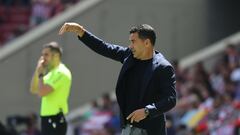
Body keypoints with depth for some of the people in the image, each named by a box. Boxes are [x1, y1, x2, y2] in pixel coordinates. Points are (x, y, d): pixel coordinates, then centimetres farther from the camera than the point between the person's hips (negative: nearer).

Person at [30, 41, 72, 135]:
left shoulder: (61, 73, -14)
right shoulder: (51, 72, 17)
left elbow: (42, 92, -21)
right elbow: (33, 90, 17)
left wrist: (40, 74, -8)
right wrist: (37, 71, 6)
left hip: (55, 120, -10)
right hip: (48, 120, 10)